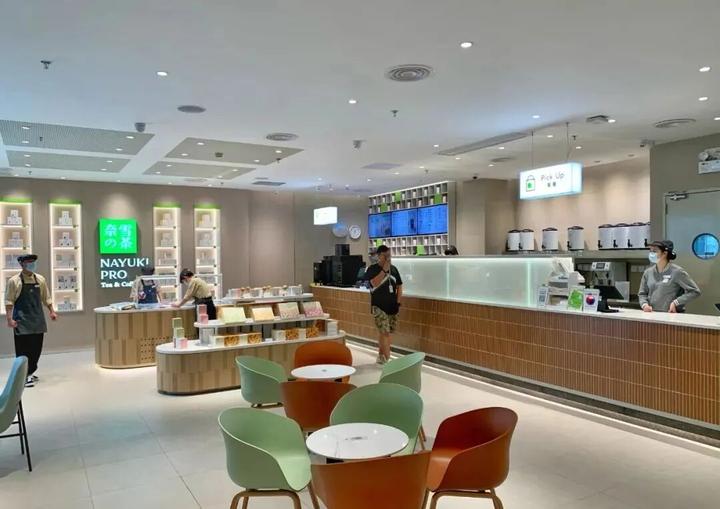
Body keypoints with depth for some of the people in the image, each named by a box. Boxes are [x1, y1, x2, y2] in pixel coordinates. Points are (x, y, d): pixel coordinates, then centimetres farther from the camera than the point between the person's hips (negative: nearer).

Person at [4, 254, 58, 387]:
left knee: (36, 347, 9)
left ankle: (30, 372, 23)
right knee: (23, 349, -4)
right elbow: (9, 301, -7)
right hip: (22, 321, -5)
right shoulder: (14, 281, -7)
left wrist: (51, 311, 7)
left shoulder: (40, 279, 7)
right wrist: (9, 319, -13)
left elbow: (46, 298, 14)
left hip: (37, 320, 5)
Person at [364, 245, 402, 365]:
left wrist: (398, 302, 6)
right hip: (379, 306, -5)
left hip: (392, 306, 5)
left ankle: (381, 356, 26)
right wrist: (384, 270, -20)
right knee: (385, 333, -11)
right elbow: (375, 283, -22)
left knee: (386, 333, 11)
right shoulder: (372, 269, -5)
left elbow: (399, 286, 15)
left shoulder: (393, 269, 10)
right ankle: (387, 359, -8)